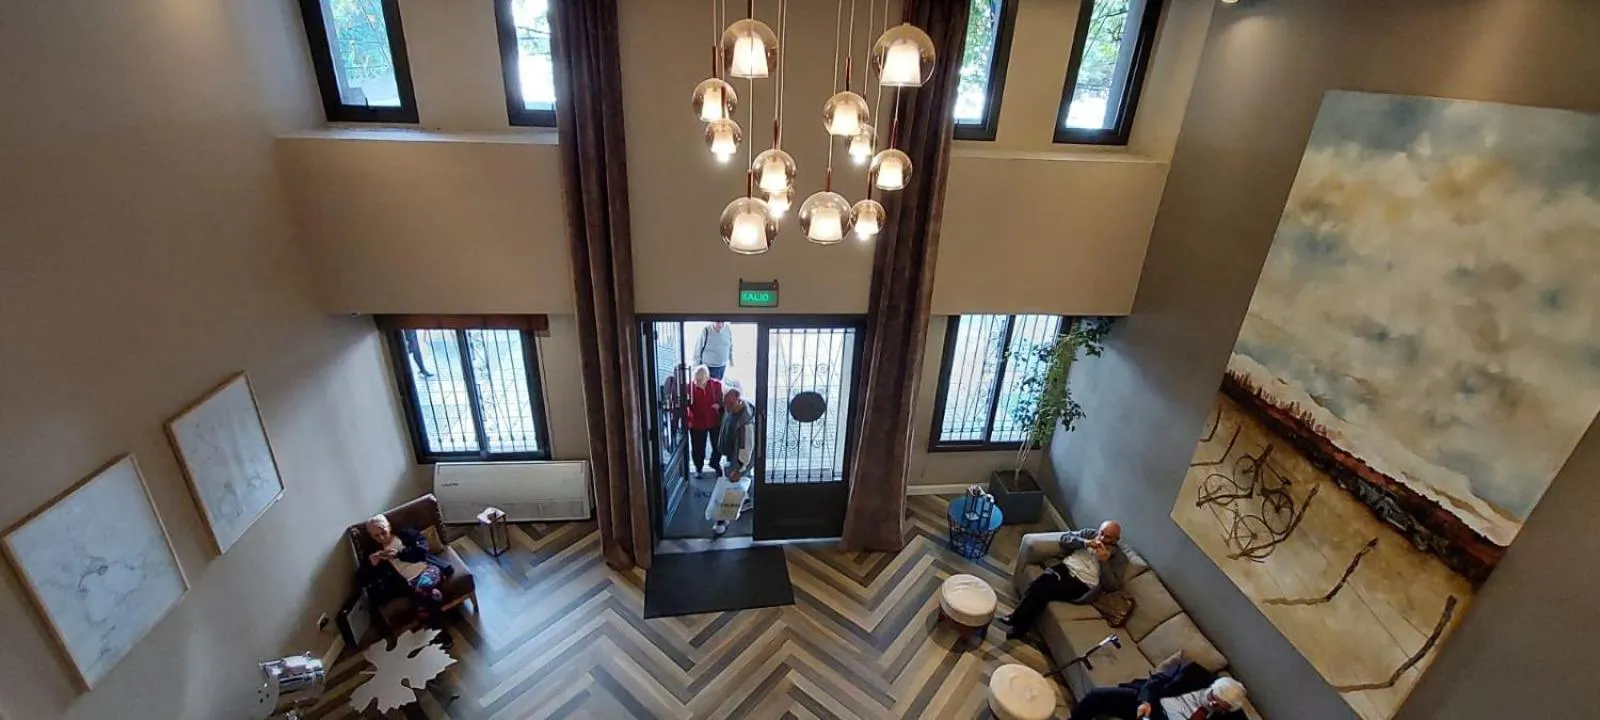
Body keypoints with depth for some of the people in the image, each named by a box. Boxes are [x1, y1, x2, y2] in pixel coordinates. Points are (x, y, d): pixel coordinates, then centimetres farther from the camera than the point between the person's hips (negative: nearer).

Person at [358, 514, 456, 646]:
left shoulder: (407, 534, 18)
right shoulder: (375, 553, 22)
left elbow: (423, 547, 1)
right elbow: (363, 581, 15)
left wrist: (399, 553, -9)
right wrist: (371, 565, -3)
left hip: (428, 568, -1)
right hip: (408, 582, 1)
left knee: (422, 587, -37)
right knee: (423, 594, -35)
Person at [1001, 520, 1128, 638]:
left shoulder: (1119, 558, 2)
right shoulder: (1091, 533, 15)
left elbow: (1112, 586, -6)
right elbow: (1065, 537, 8)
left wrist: (1104, 561, -17)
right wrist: (1085, 543, -9)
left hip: (1082, 585, -4)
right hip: (1066, 567, 4)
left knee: (1041, 589, -25)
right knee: (1037, 584, -27)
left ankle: (1018, 624, -11)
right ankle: (1018, 620, -17)